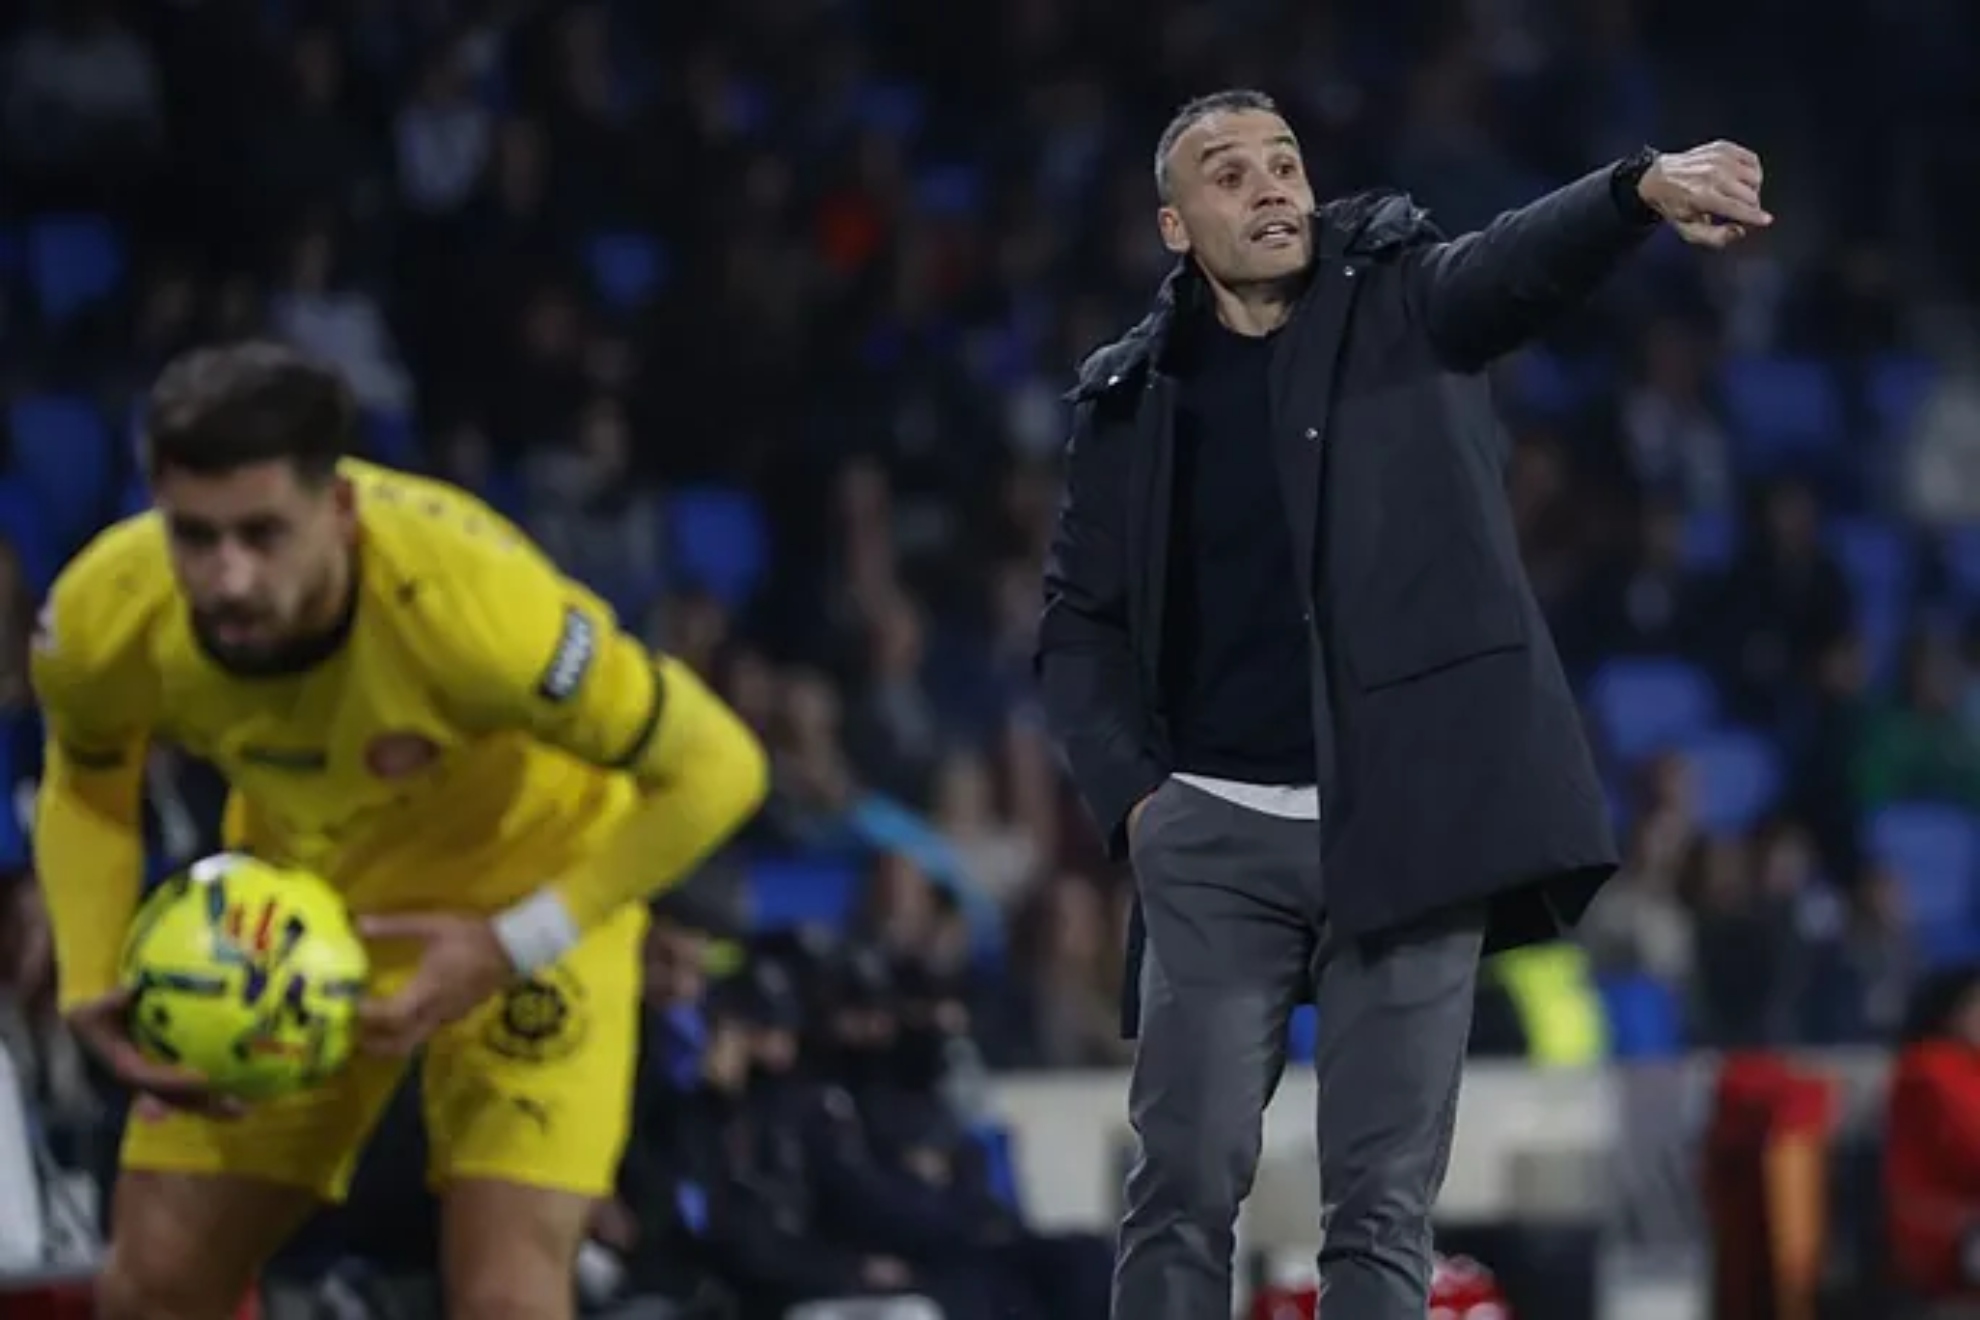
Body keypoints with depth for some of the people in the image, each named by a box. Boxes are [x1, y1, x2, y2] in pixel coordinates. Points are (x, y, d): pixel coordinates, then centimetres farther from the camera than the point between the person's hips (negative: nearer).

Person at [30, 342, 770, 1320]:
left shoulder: (469, 605, -39)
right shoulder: (103, 620, -25)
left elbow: (715, 769, -26)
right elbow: (85, 787, 0)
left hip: (529, 891, -4)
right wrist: (94, 992, -15)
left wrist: (511, 948, -29)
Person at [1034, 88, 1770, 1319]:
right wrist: (1130, 791, -1)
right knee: (1185, 1184, -4)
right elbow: (1081, 621, 15)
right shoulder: (1134, 396, 9)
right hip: (1217, 835, 1)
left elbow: (1522, 263, -17)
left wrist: (1645, 186, -39)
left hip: (1403, 821, -1)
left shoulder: (1399, 298, 4)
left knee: (1385, 1206, -2)